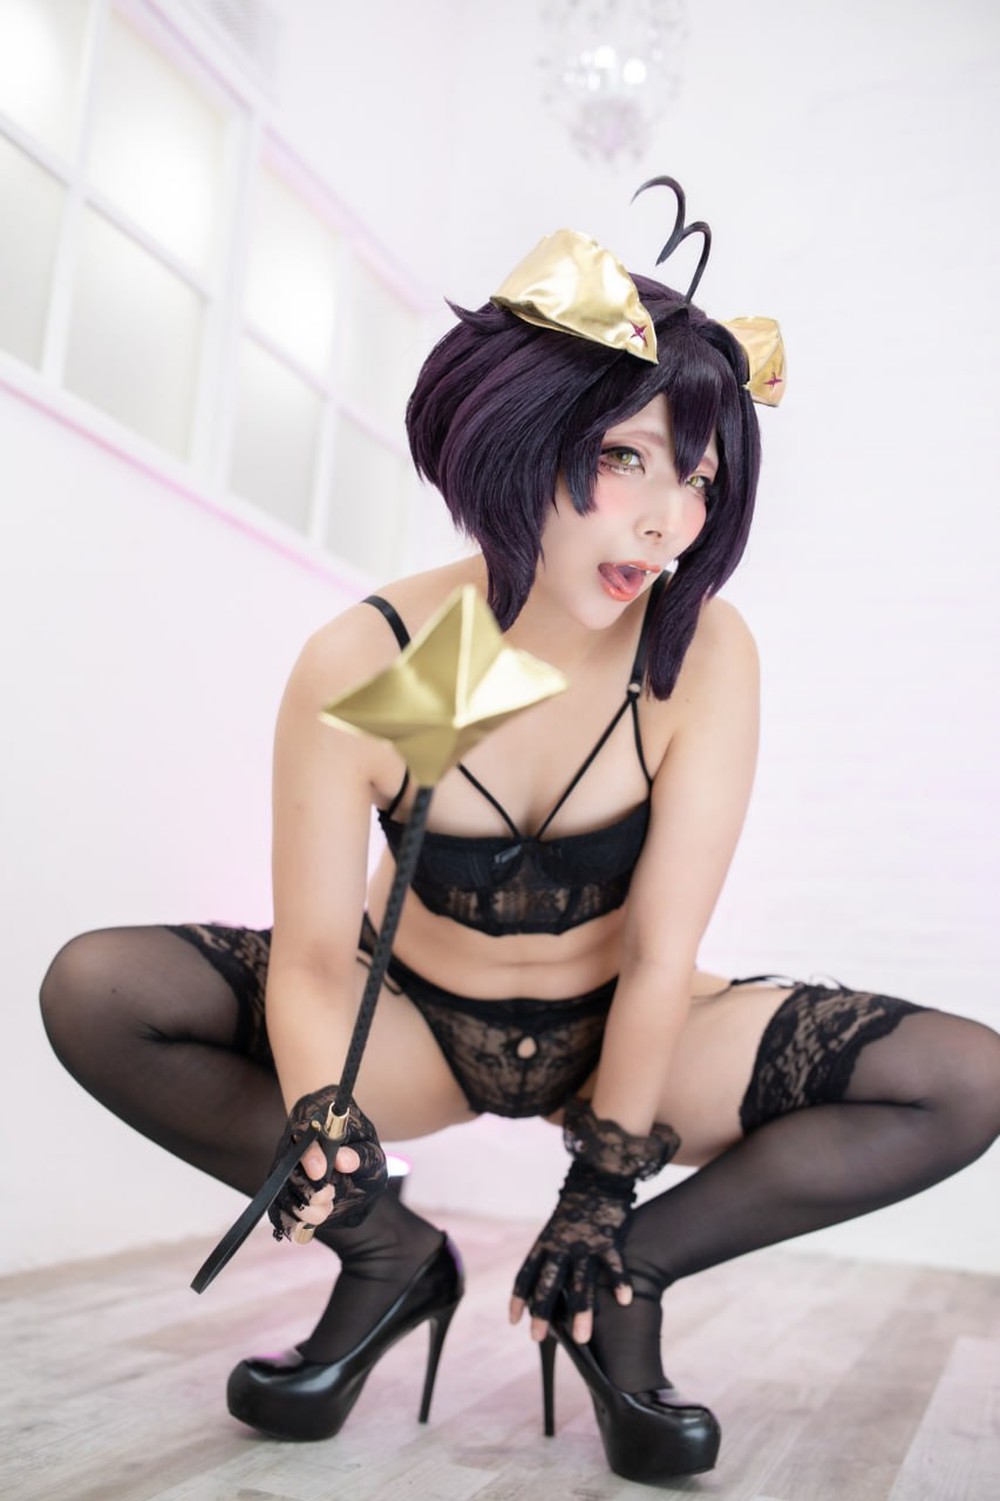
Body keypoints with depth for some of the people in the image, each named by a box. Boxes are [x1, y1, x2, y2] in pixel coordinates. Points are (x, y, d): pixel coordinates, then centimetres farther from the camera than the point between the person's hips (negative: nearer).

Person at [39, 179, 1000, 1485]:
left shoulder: (705, 654, -21)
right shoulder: (364, 664, -22)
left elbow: (660, 955, -20)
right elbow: (313, 957, -21)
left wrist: (603, 1194, -20)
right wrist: (324, 1123, -41)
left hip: (614, 1034, 1)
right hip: (414, 1025, 0)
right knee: (95, 993, -23)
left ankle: (629, 1276, -5)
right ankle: (394, 1258, -6)